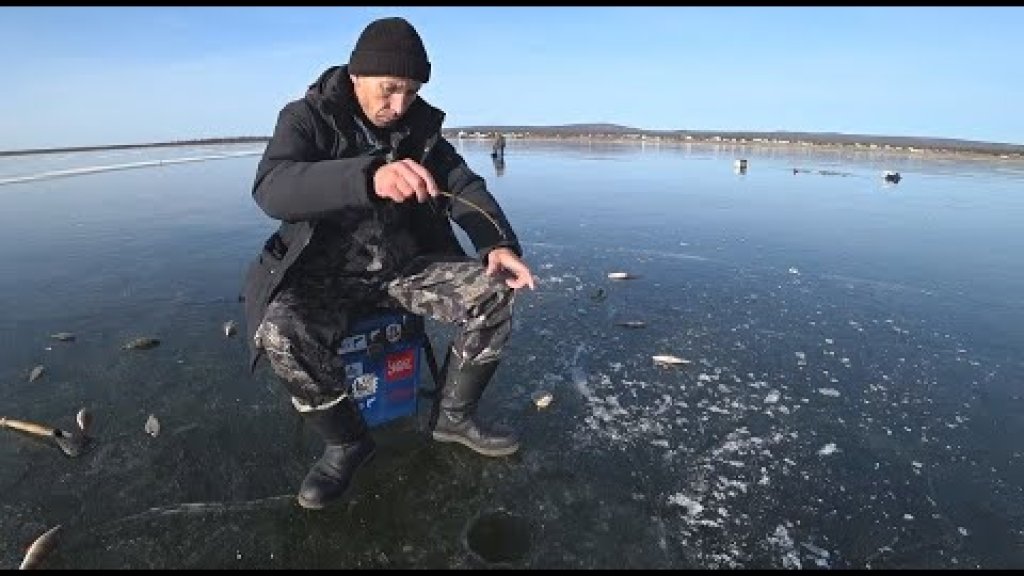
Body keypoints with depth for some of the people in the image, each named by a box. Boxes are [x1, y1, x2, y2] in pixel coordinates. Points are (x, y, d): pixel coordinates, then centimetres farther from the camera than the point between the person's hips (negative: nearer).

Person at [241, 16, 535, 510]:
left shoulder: (420, 126, 1)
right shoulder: (307, 118, -12)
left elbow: (465, 188, -3)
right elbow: (272, 189, -31)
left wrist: (499, 244, -25)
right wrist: (370, 176, -50)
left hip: (404, 264, 3)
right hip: (327, 273, -3)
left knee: (492, 292, -17)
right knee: (281, 335, -31)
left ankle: (455, 415, 2)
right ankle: (347, 441, -5)